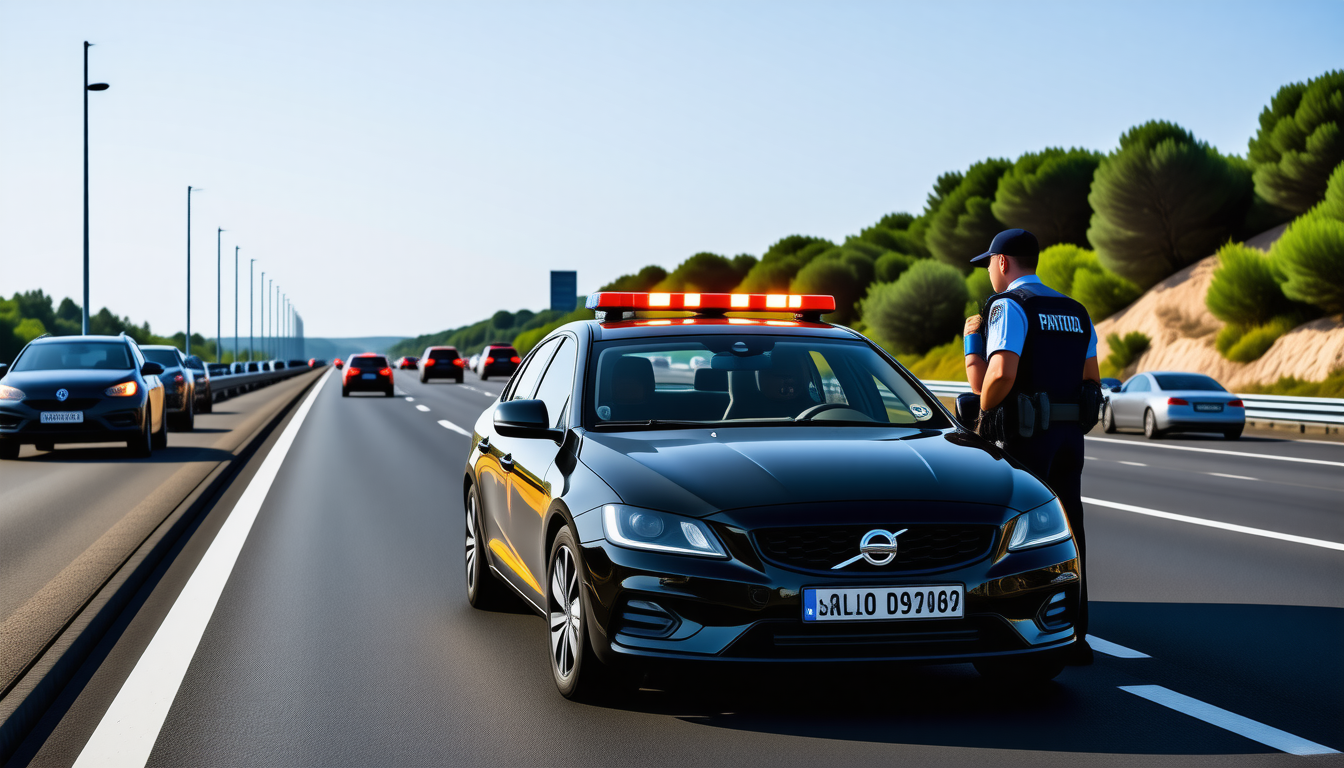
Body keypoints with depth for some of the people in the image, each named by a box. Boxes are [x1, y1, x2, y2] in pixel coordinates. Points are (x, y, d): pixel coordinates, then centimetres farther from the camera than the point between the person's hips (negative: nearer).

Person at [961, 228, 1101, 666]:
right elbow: (1091, 380, 15)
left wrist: (978, 376, -3)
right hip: (1071, 434, 7)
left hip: (1024, 435, -7)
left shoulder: (1008, 306, -9)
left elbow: (999, 374, -21)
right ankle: (1074, 637, 13)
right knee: (1066, 531, 10)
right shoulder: (1075, 311, 16)